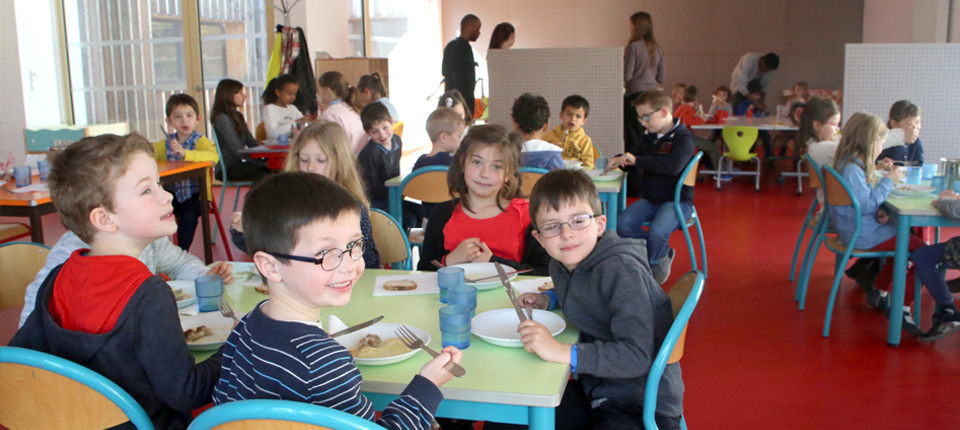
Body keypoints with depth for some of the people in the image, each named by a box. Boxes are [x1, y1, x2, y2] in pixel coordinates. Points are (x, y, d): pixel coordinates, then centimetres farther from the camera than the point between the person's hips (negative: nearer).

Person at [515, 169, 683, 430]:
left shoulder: (621, 270, -23)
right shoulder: (562, 265, 1)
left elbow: (637, 356, -31)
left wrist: (561, 352, -33)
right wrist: (548, 300, 9)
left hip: (646, 408, -7)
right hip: (594, 394, 8)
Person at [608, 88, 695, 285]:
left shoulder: (683, 137, -12)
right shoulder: (650, 137, 11)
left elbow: (673, 166, -30)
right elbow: (634, 154, 25)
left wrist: (637, 160, -28)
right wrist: (619, 160, 0)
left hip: (677, 200, -7)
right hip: (651, 198, 7)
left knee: (657, 231, -31)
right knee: (623, 224, -17)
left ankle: (651, 264, 3)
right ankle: (663, 254, 4)